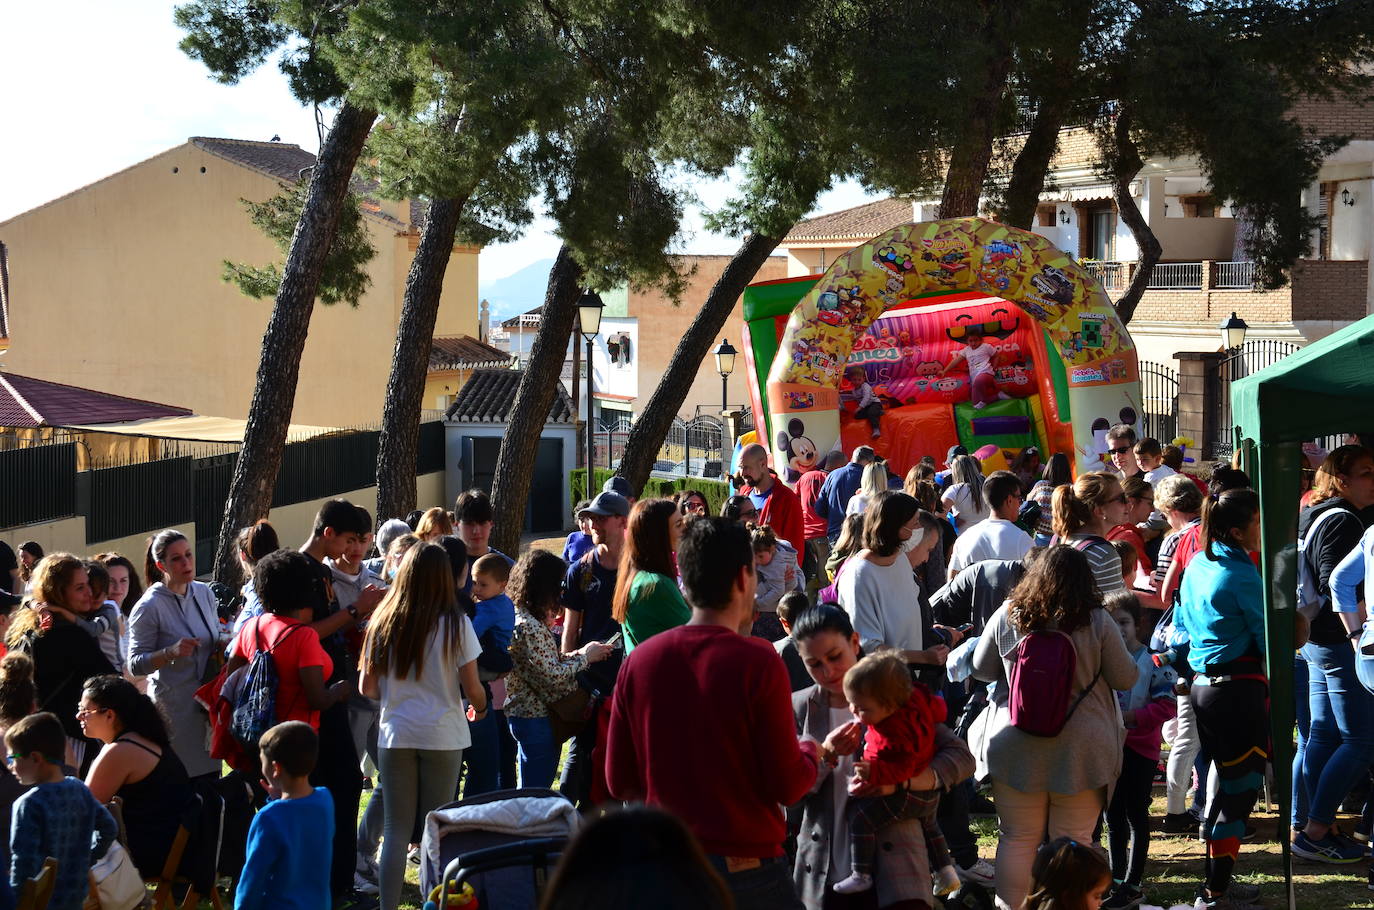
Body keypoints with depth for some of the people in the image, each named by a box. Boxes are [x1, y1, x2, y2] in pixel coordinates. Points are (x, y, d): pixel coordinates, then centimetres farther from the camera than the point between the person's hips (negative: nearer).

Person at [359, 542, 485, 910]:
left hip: (395, 736, 2)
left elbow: (366, 688, 5)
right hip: (442, 738, -2)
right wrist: (480, 708, 16)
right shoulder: (455, 624, -7)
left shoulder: (383, 623, 2)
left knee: (395, 830, 7)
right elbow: (472, 689, -6)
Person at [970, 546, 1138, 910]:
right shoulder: (1097, 621, -9)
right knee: (1074, 841, 7)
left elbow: (981, 670, 9)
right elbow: (1125, 678, 1)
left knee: (1018, 839, 10)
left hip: (1016, 747, 1)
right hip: (1080, 748, -1)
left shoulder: (1006, 616, -4)